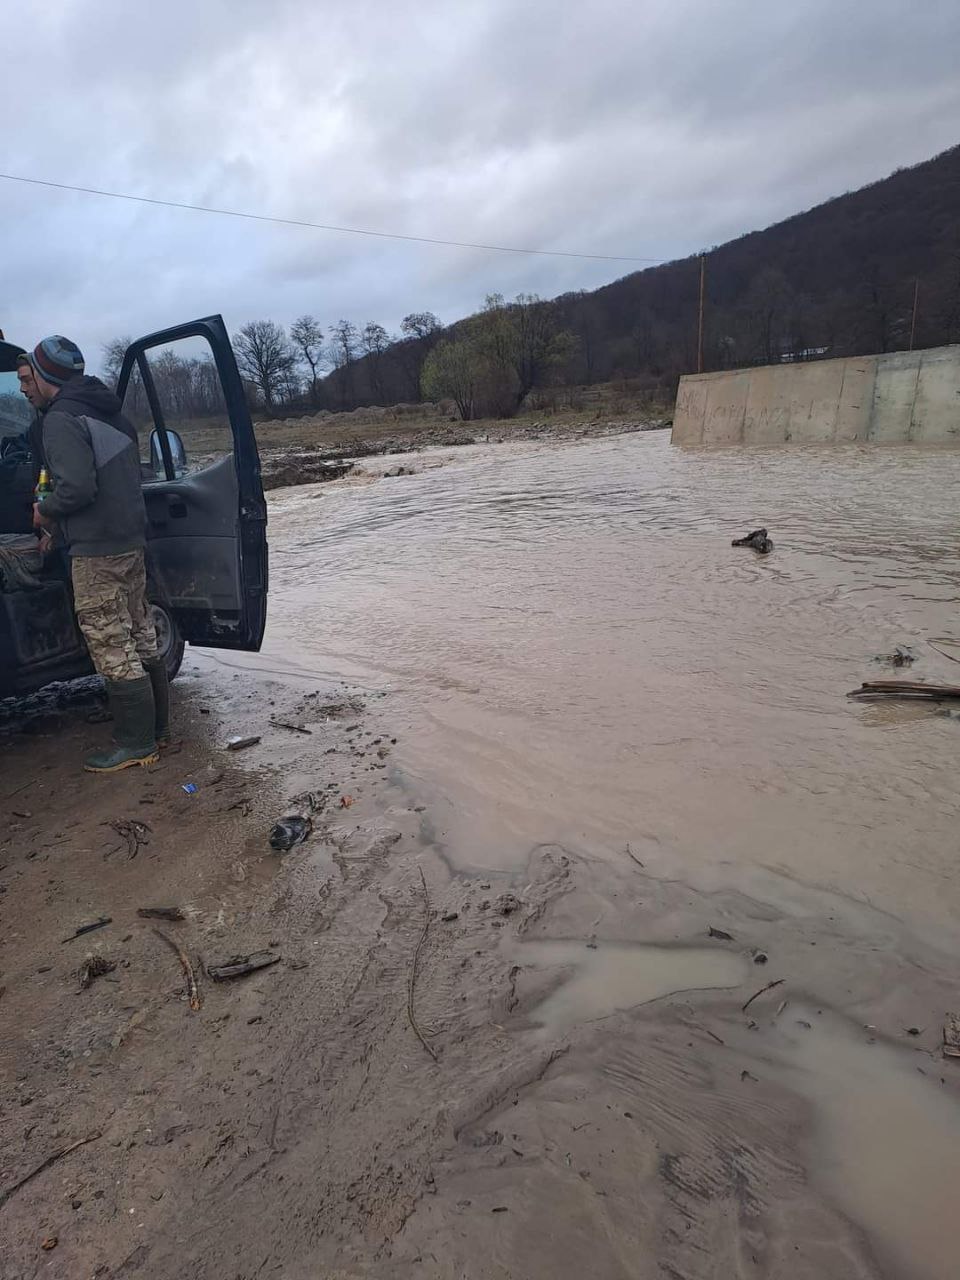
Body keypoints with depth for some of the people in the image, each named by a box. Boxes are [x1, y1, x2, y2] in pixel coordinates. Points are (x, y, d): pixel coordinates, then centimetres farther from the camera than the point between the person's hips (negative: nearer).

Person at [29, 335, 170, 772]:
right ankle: (154, 725, 25)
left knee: (111, 647, -3)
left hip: (96, 550, -9)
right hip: (131, 539, 9)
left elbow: (76, 488, -24)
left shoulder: (61, 421, -14)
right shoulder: (109, 411, 14)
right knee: (139, 636, 15)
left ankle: (135, 744, 4)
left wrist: (46, 511, -4)